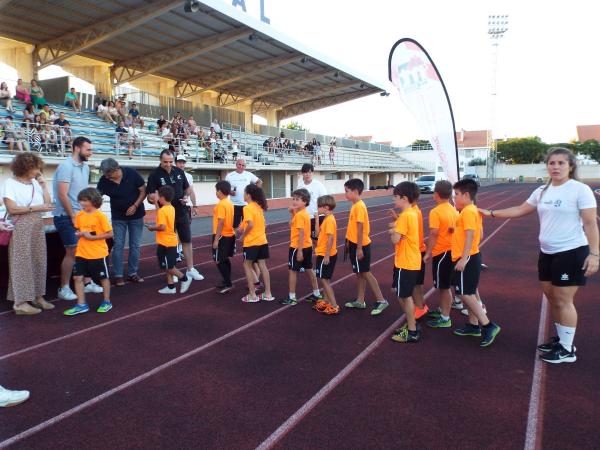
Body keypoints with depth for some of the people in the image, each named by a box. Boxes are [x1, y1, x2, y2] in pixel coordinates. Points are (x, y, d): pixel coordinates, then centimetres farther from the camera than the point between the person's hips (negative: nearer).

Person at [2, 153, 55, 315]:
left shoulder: (35, 183, 13)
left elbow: (47, 204, 7)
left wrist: (43, 184, 5)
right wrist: (35, 207, -15)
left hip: (38, 227, 6)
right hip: (21, 229, -6)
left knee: (38, 262, 8)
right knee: (22, 263, -4)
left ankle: (38, 297, 17)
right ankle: (20, 302, 1)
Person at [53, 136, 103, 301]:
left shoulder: (85, 167, 10)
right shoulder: (66, 166, -14)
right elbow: (62, 195, -19)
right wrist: (73, 216, -16)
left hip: (81, 215, 8)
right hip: (66, 217, -8)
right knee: (72, 252, -4)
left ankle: (87, 283, 22)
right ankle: (64, 289, 7)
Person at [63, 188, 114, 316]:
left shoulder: (100, 216, -13)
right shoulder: (79, 215, 2)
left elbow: (110, 234, -13)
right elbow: (78, 231, 16)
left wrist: (92, 237, -19)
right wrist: (79, 234, -8)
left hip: (98, 253, -5)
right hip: (81, 253, 5)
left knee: (103, 277, 10)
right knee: (77, 277, 2)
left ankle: (106, 302, 26)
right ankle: (81, 305, 13)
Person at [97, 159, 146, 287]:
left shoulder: (132, 173, -18)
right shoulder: (104, 180, -14)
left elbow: (143, 191, -10)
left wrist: (135, 206, -20)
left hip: (136, 215, 0)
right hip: (118, 217, 1)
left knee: (135, 245, 5)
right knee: (118, 246, -2)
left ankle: (133, 273, 16)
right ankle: (118, 275, 7)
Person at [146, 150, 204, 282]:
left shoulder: (179, 172, 1)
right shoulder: (155, 175, -11)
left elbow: (187, 188, 13)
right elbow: (149, 196, -12)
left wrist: (186, 197, -7)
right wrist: (153, 198, -35)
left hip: (182, 212, 4)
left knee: (187, 241, 8)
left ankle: (190, 269, 19)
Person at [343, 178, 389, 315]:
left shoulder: (359, 206, -19)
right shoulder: (356, 205, 9)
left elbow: (360, 228, -22)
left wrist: (359, 248, -21)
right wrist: (349, 241, 20)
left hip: (360, 246, -9)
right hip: (355, 245, 9)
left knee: (365, 273, -3)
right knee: (359, 273, 14)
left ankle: (381, 300, 3)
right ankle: (360, 301, 22)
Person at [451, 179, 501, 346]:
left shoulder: (468, 211, -17)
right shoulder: (472, 210, 14)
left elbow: (470, 235, -24)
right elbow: (478, 233, 20)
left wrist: (463, 258, -27)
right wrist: (456, 230, 18)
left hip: (467, 259, -11)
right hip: (471, 257, 11)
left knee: (465, 294, -8)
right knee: (469, 293, 15)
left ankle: (488, 326, -5)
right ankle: (474, 325, 23)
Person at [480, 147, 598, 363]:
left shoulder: (580, 190, -11)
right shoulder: (542, 191, 7)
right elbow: (520, 210, 16)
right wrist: (491, 213, 13)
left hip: (571, 253, -7)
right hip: (547, 253, 7)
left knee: (563, 300, -2)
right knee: (552, 298, 13)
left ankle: (567, 349, 11)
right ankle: (561, 339, 29)